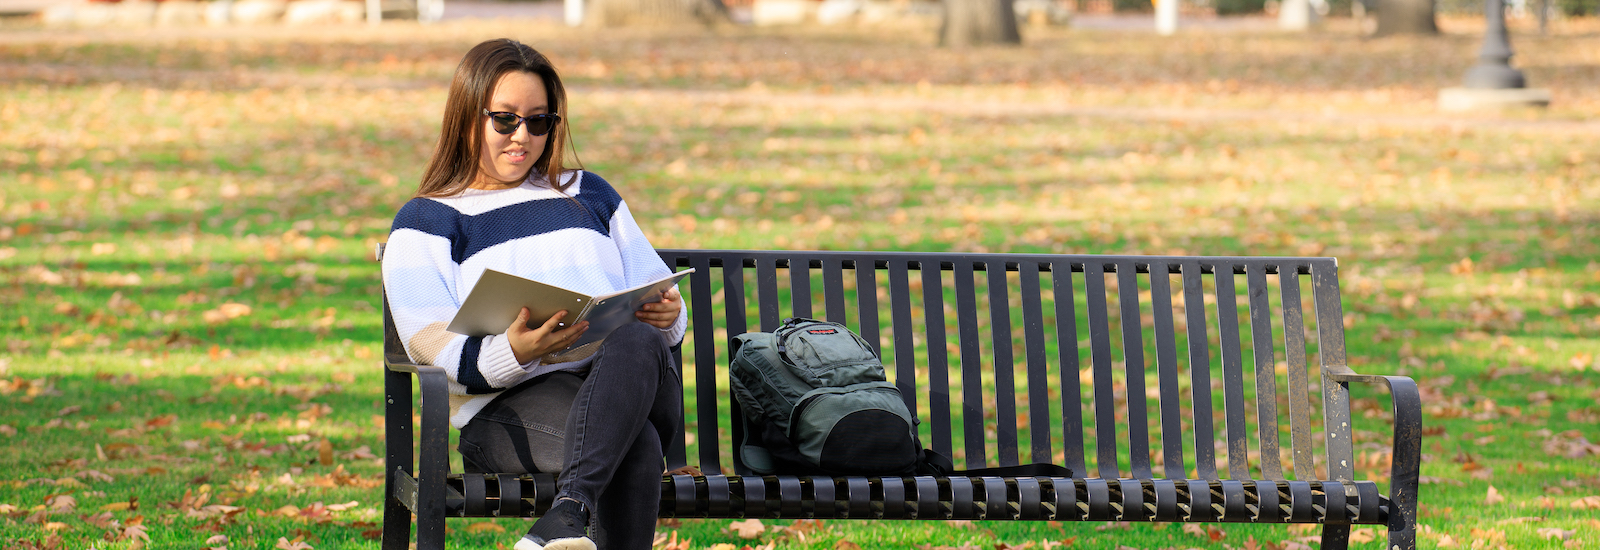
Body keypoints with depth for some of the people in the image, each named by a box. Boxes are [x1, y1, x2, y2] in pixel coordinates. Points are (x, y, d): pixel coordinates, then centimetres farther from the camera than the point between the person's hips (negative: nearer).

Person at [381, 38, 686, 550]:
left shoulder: (589, 194, 30)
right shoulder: (425, 221, 16)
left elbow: (660, 294, 27)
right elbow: (436, 352, 1)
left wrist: (669, 314, -1)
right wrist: (514, 353, -22)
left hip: (633, 379, 3)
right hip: (507, 404, -3)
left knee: (638, 340, -38)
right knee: (637, 449, -37)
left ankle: (570, 509, -53)